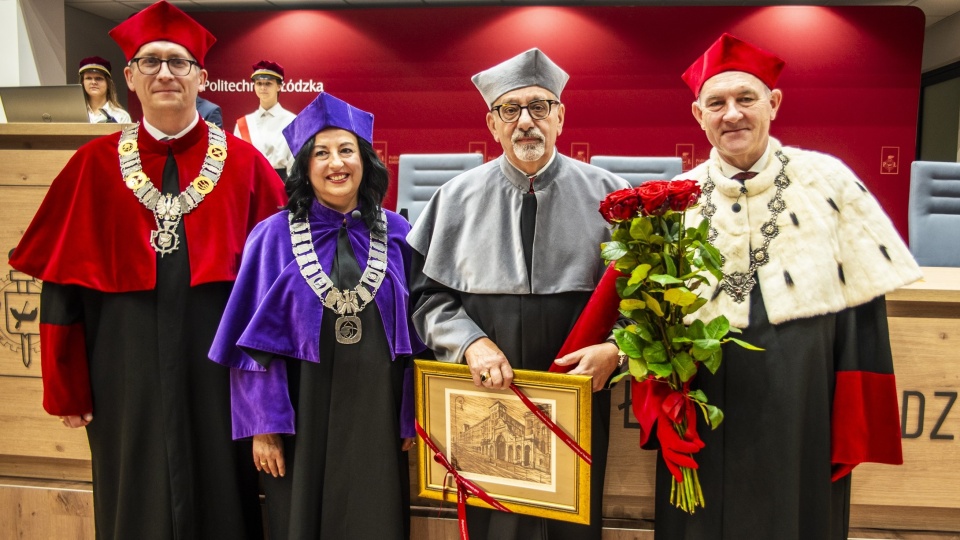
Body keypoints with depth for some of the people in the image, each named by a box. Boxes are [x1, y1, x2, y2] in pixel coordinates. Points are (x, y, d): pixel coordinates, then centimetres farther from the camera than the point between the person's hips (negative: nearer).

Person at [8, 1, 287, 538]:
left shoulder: (244, 163, 0)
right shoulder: (95, 165, 2)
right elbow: (62, 284, 3)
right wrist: (66, 388, 2)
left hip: (219, 371, 0)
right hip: (127, 374, 1)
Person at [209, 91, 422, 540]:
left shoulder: (396, 234, 1)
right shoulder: (274, 236, -4)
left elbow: (416, 333, 3)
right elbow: (254, 341, -5)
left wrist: (412, 416, 2)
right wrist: (263, 426, -8)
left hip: (376, 415, 2)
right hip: (301, 416, -1)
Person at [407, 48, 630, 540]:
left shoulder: (607, 195, -1)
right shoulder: (458, 198, 1)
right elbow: (428, 292, 2)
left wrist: (615, 348, -17)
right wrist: (472, 342, -14)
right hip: (485, 394, 1)